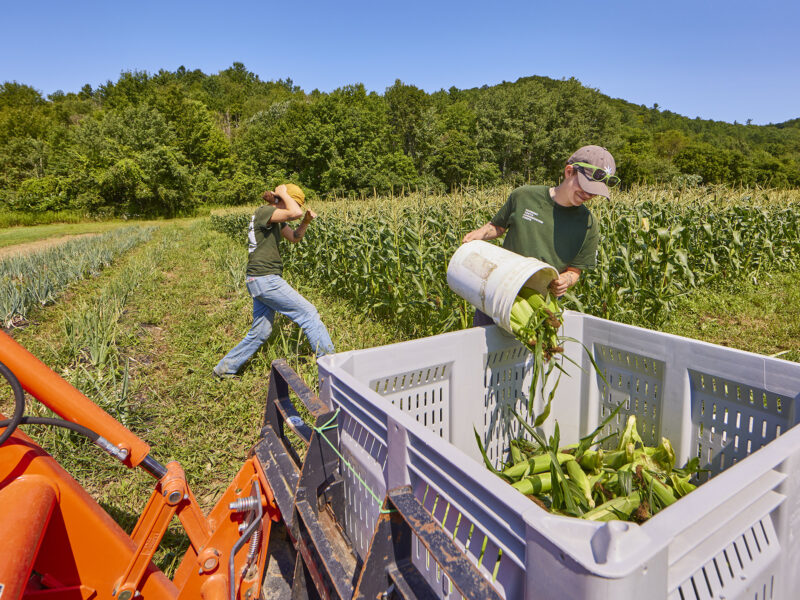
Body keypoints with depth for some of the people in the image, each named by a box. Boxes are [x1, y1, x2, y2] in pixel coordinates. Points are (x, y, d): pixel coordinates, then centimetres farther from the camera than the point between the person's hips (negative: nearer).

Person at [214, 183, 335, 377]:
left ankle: (225, 367, 26)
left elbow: (294, 237, 20)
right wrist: (283, 193, -11)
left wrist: (306, 221, 3)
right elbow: (295, 213, -28)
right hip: (265, 279, -10)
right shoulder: (263, 211, -13)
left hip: (262, 280, 10)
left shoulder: (277, 219, 15)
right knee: (308, 313, -5)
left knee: (260, 332, 16)